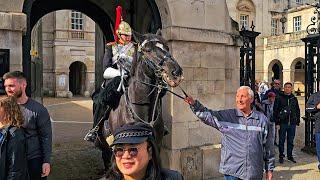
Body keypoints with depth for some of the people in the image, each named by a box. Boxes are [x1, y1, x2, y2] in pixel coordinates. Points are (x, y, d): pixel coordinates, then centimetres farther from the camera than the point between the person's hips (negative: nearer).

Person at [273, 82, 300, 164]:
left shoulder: (294, 99, 11)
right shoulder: (279, 98, -2)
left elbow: (297, 110, 17)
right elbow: (275, 110, -3)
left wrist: (298, 121, 10)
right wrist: (277, 122, -9)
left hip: (292, 123, 4)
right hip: (282, 123, -3)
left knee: (291, 141, 11)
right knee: (281, 140, 3)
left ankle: (290, 155, 22)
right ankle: (281, 156, 12)